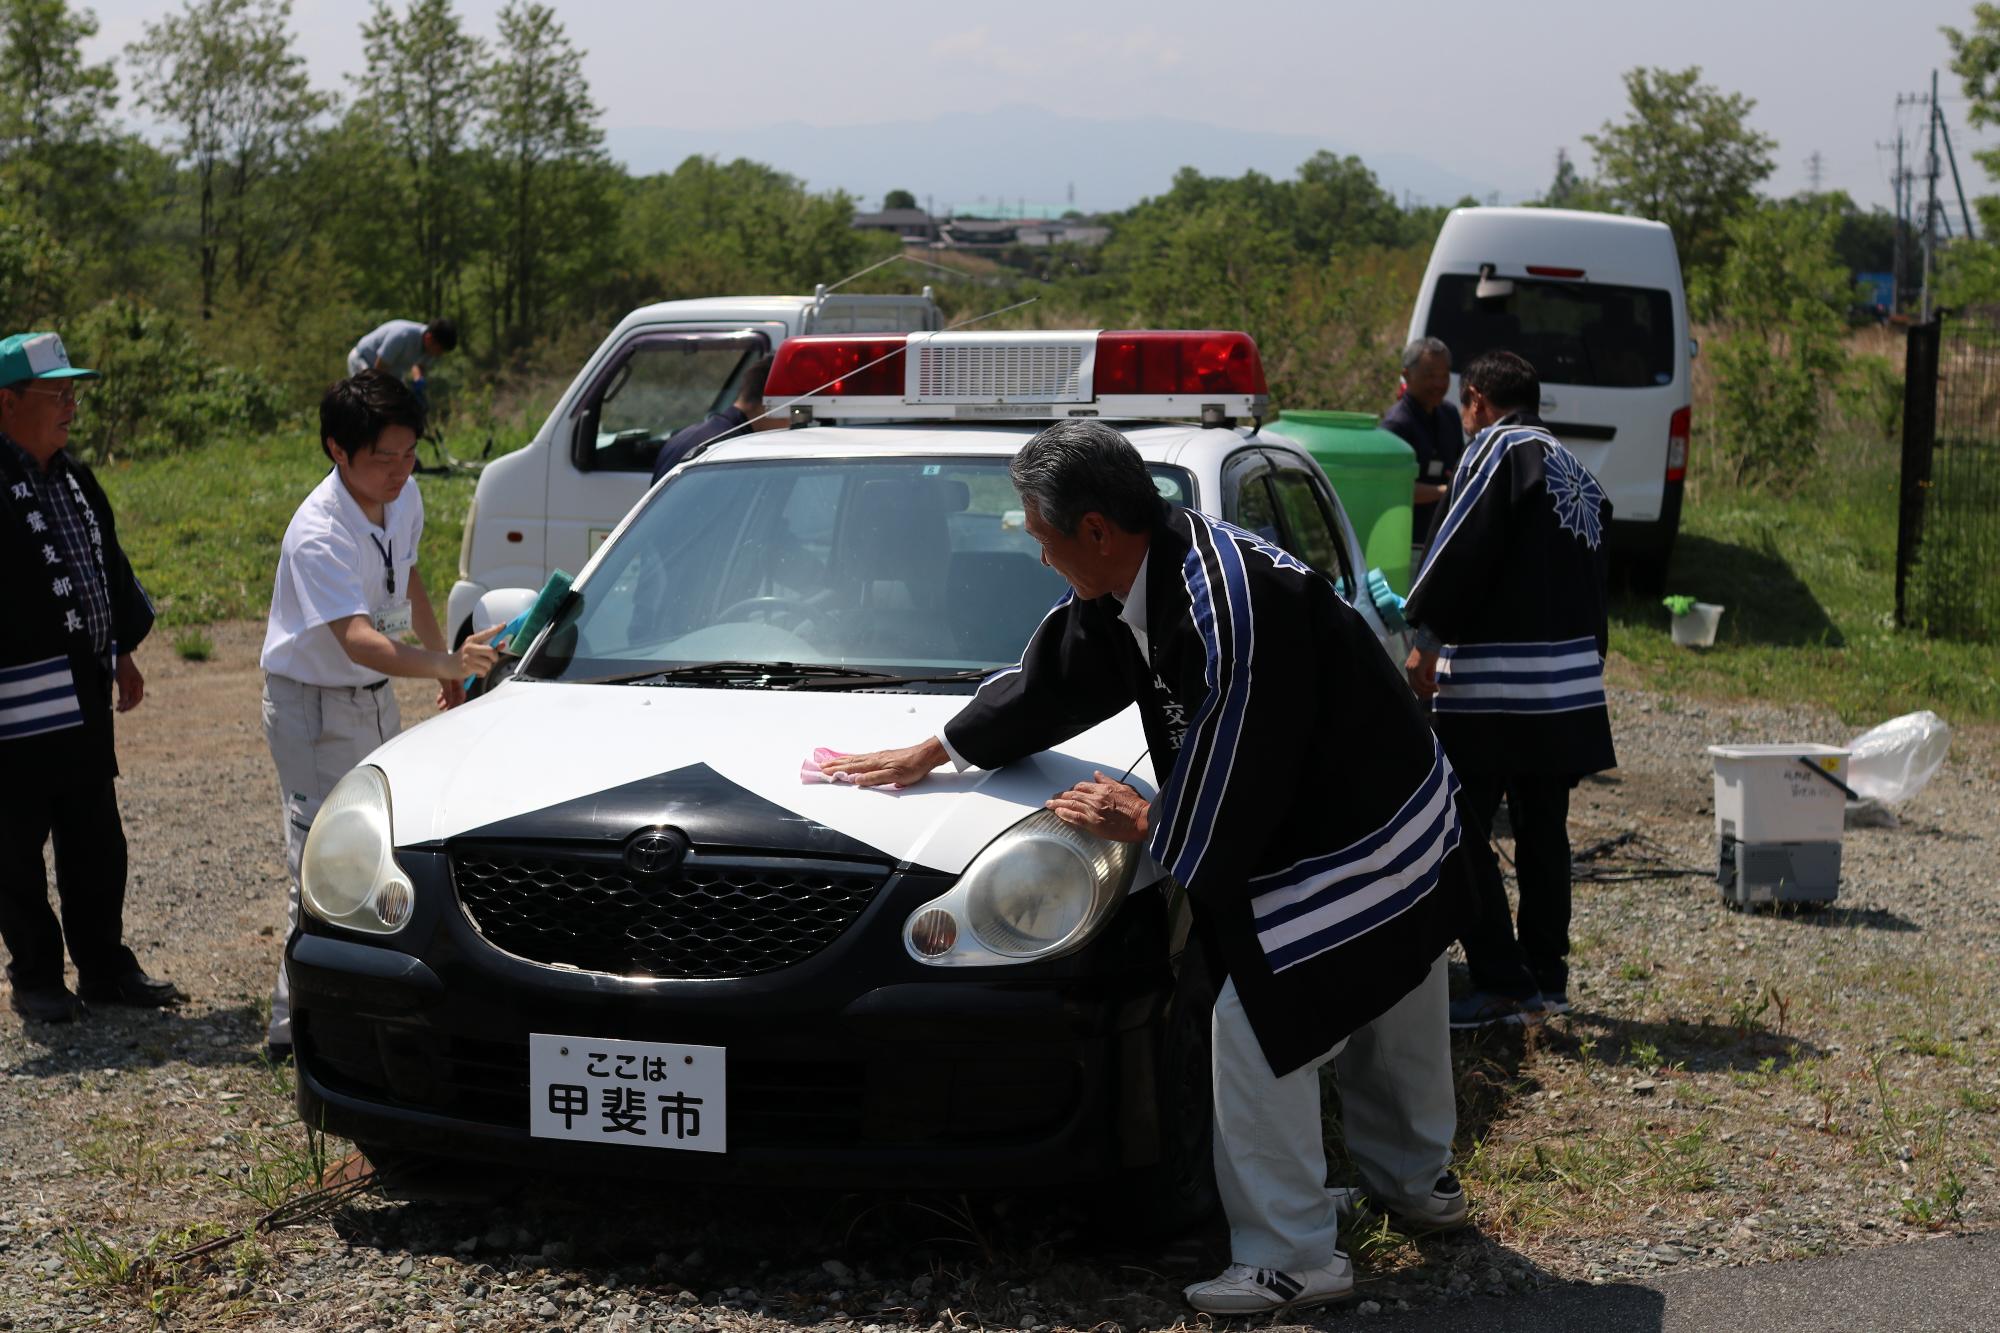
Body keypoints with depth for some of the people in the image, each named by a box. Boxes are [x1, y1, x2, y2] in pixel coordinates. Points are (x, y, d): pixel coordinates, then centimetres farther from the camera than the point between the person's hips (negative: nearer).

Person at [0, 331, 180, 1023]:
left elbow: (110, 564, 23)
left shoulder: (73, 475, 13)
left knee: (96, 838, 14)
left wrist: (123, 649, 24)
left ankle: (105, 967, 24)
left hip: (86, 689, 8)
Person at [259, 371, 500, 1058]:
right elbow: (358, 640, -43)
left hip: (377, 695, 8)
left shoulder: (404, 497, -6)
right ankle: (295, 1021, -3)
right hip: (314, 705, -8)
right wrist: (445, 663, -55)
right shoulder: (317, 535, -30)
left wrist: (444, 658, 16)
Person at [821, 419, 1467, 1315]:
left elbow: (1234, 789, -28)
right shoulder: (1139, 580, -1)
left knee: (1253, 1032, -9)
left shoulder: (1231, 609, -33)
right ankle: (1415, 1182, 44)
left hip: (1355, 846, -10)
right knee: (1388, 1015, 25)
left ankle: (1291, 1260, -1)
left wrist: (1142, 824, -10)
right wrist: (928, 756, 20)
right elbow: (1055, 680, 13)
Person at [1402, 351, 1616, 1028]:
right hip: (1570, 683, 9)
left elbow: (1463, 547, -17)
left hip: (1492, 683, -9)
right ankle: (1547, 978, 22)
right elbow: (1589, 574, 20)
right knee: (1543, 831, 16)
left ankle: (1502, 983, -5)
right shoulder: (1576, 470, 20)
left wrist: (1430, 635, -14)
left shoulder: (1499, 447, -6)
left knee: (1460, 831, -3)